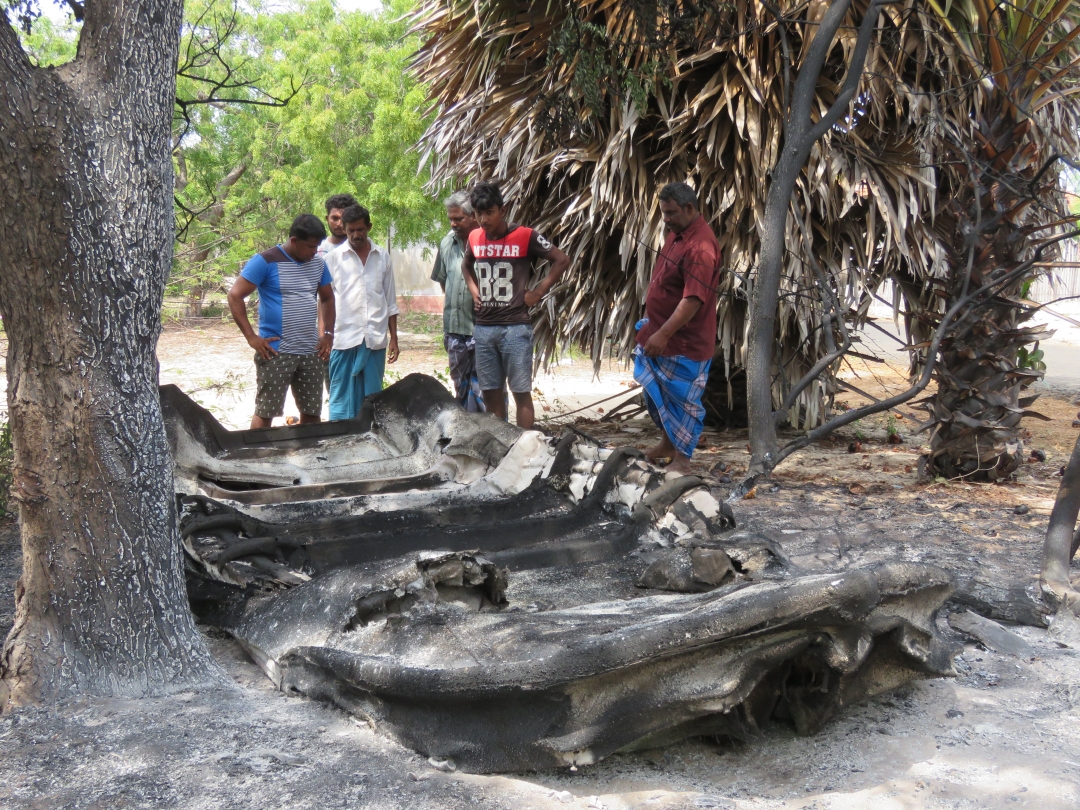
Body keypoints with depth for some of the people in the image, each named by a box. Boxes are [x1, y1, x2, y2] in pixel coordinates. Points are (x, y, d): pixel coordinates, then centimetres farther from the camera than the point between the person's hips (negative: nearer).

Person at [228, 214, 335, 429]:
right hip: (275, 353, -6)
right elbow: (235, 295, -10)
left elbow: (327, 298, 25)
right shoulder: (266, 262, -8)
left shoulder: (318, 264, 10)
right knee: (265, 413, -3)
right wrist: (251, 337, -14)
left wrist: (327, 333, 12)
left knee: (312, 414, 9)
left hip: (311, 352, 6)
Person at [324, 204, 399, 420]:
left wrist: (394, 339, 9)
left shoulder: (382, 257, 9)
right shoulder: (333, 258, 3)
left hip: (375, 339, 2)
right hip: (344, 339, -2)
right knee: (343, 402, -1)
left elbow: (391, 303, 13)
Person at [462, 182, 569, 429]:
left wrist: (538, 292, -6)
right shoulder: (474, 238, 9)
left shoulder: (525, 236, -7)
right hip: (483, 327, 5)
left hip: (515, 327, -5)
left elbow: (562, 260, -2)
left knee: (521, 392, -2)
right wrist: (474, 291, 14)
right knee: (490, 392, 8)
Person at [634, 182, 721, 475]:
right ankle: (667, 443, 37)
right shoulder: (676, 233, 8)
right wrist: (649, 322, 21)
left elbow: (693, 299, -29)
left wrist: (663, 335, -31)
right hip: (659, 334, 10)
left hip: (685, 341, -10)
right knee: (657, 391, 20)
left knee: (682, 398, 1)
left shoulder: (700, 246, -23)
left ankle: (681, 459, 12)